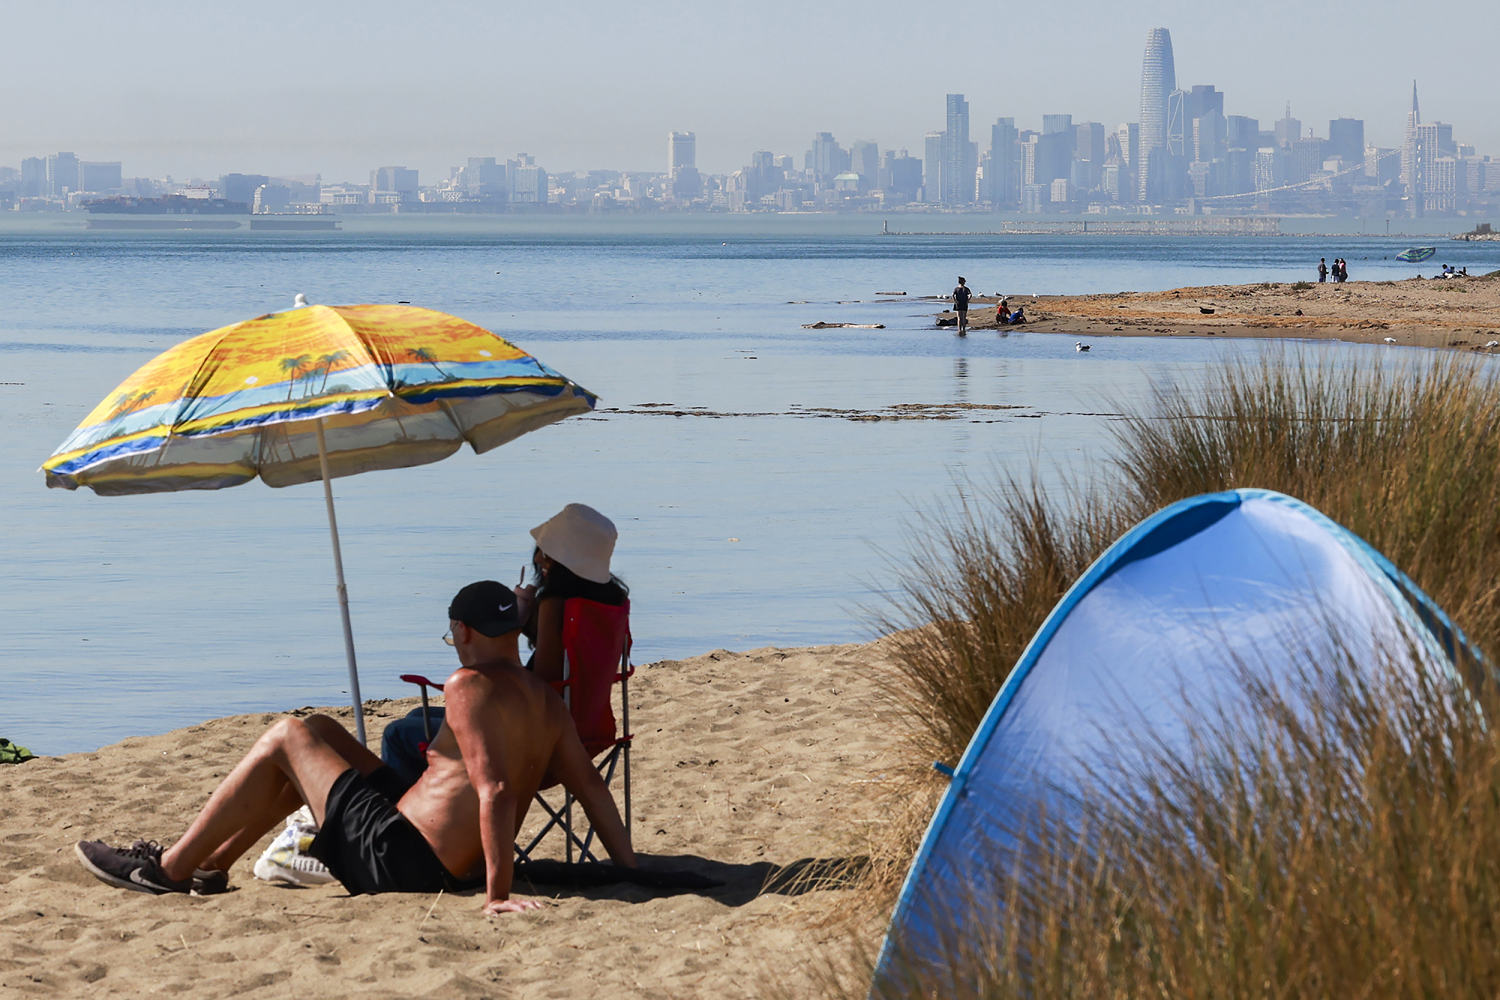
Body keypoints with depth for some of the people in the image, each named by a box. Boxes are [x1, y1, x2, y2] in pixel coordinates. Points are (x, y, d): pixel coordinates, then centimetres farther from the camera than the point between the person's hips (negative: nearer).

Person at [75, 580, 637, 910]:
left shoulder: (469, 687, -18)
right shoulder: (548, 705, 7)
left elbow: (495, 792, -28)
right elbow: (592, 787, 6)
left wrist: (498, 893, -30)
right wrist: (629, 869, 10)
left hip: (396, 859, -9)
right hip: (451, 869, 9)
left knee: (286, 739, 2)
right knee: (319, 731, 23)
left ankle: (170, 870, 9)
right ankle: (211, 864, 29)